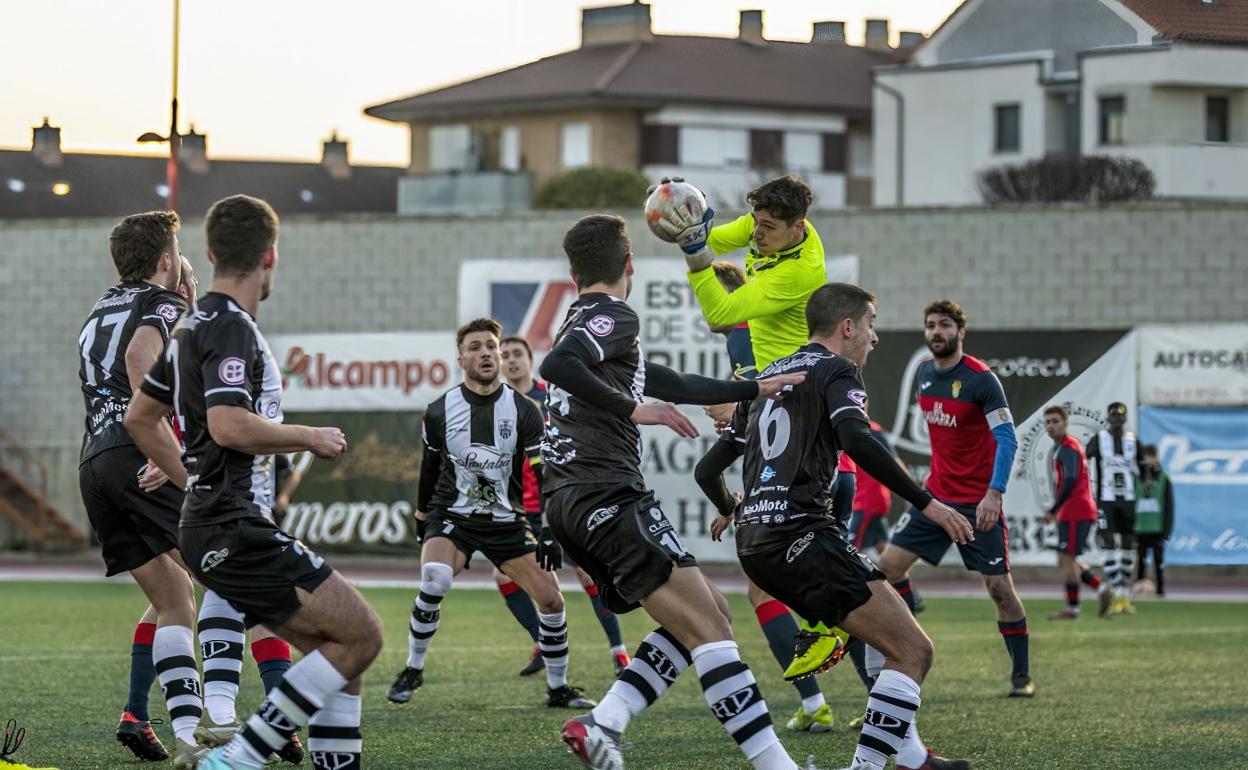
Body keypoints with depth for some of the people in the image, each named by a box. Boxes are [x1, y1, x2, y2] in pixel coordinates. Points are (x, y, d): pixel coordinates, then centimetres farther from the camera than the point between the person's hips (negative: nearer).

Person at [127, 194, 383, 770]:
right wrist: (309, 437, -13)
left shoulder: (196, 325, 17)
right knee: (360, 636, -11)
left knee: (339, 652, 8)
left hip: (212, 525, 10)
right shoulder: (231, 328, -13)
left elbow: (139, 417, 27)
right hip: (235, 533, -10)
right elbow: (229, 426, -28)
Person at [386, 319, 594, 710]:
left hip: (506, 522, 2)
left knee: (551, 599, -4)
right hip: (452, 516, -2)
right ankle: (413, 670, -10)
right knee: (434, 581, -30)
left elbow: (541, 476, -6)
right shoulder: (439, 411, -7)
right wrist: (422, 514, 19)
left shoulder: (524, 411, -7)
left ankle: (558, 689, 15)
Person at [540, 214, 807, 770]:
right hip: (605, 493, -10)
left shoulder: (587, 322, 26)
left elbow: (674, 387, 33)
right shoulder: (613, 316, -4)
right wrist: (633, 410, -20)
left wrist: (754, 389, 36)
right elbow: (557, 365, -24)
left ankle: (601, 725, -2)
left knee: (707, 615, 10)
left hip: (570, 504, 10)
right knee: (708, 627, -13)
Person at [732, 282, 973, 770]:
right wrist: (926, 503, -20)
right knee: (913, 651, -12)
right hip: (801, 535, -10)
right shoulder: (836, 371, -2)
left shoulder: (769, 375, 23)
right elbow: (856, 440, -22)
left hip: (755, 541, 10)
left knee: (887, 632, 24)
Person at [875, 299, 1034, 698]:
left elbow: (1007, 439, -19)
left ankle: (1021, 675, 8)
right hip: (937, 494, 6)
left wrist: (994, 493, -28)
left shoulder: (981, 379, -15)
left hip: (978, 502, -6)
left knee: (999, 586, -4)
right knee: (889, 565, -4)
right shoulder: (923, 374, 6)